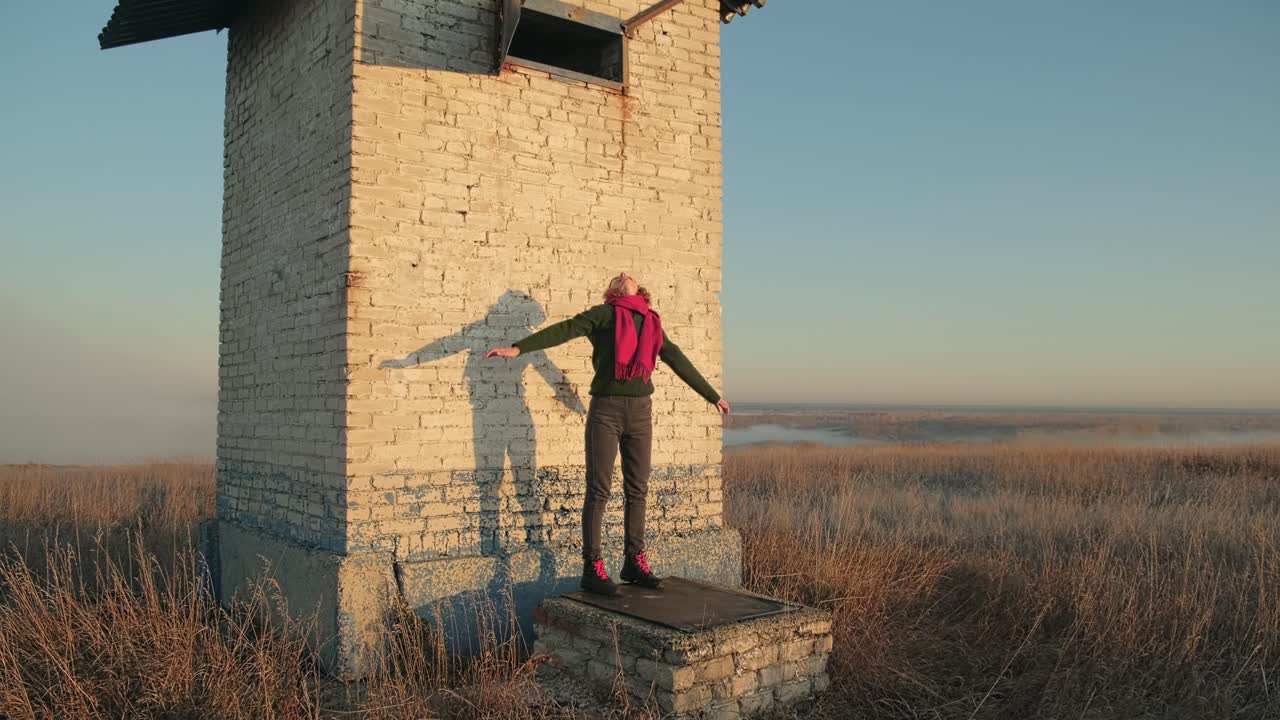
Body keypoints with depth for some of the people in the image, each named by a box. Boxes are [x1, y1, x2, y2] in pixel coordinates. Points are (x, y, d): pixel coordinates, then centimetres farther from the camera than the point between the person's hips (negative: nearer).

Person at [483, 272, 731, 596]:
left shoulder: (653, 325, 16)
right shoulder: (603, 314, 3)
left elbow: (679, 362, 25)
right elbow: (565, 330, -9)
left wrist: (713, 396, 33)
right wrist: (517, 348, -22)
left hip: (641, 411, 5)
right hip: (605, 409, -5)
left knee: (637, 490, 9)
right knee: (598, 490, -2)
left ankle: (634, 563, 19)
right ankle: (592, 569, 3)